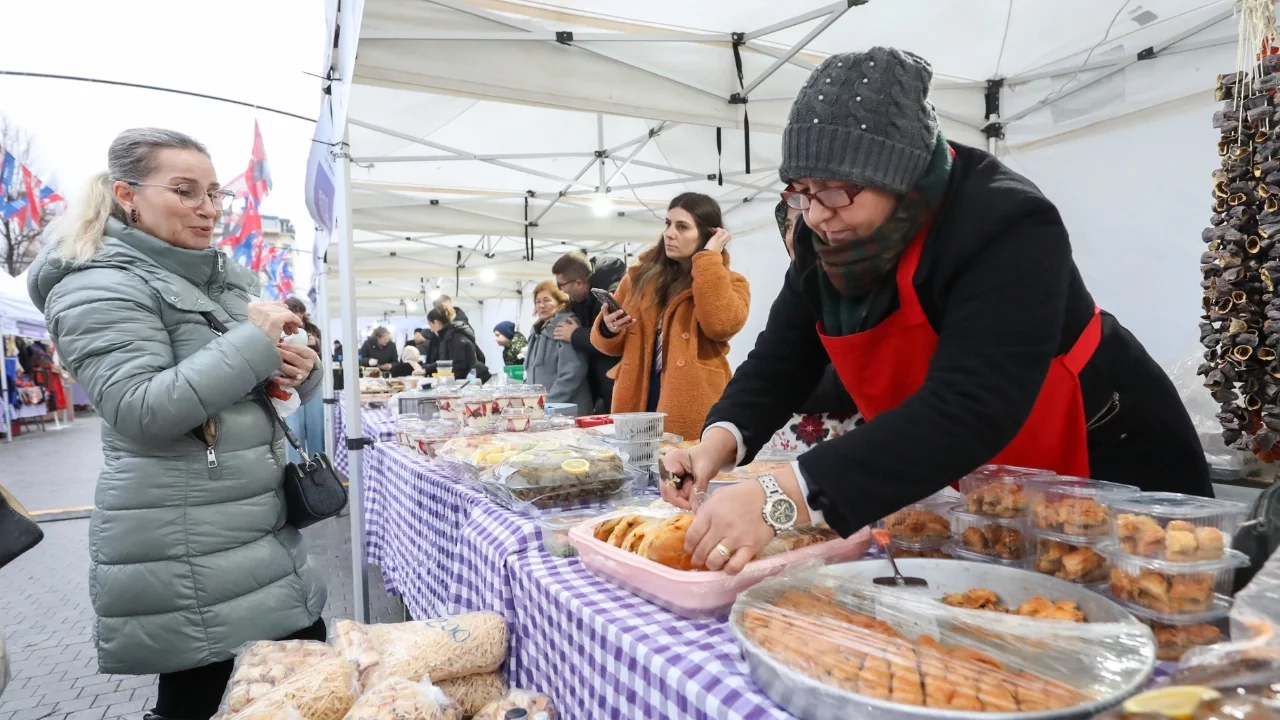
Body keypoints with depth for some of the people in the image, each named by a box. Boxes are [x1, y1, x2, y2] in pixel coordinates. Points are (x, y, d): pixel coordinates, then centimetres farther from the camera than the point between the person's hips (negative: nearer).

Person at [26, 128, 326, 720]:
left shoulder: (228, 278, 12)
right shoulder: (99, 286, -10)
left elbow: (258, 380, 20)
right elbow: (141, 411, -23)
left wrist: (303, 369, -3)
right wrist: (252, 341, -21)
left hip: (263, 530, 7)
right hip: (186, 558, -7)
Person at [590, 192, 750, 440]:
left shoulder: (729, 282, 1)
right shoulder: (641, 275, 10)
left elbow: (720, 325, -22)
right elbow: (613, 345, 15)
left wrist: (709, 257, -13)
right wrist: (608, 330, -9)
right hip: (636, 408, 4)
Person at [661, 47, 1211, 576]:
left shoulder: (1006, 227, -32)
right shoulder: (826, 241, -10)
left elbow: (968, 409, -44)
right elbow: (780, 363, -7)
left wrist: (785, 498, -52)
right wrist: (721, 440, -29)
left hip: (1109, 471, -6)